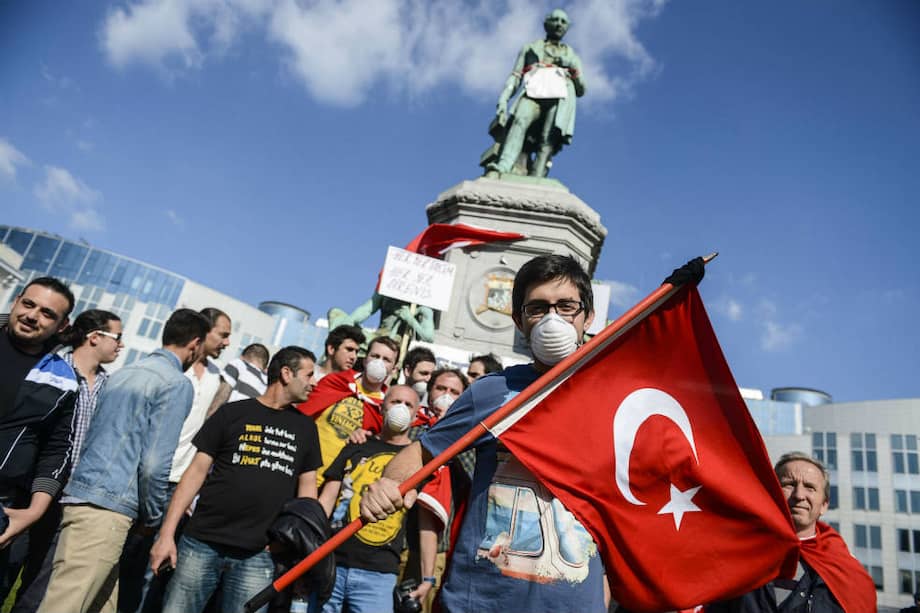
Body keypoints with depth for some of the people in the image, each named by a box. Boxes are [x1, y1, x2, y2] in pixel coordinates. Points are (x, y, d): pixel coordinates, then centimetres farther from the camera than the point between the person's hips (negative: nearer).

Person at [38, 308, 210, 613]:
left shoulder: (124, 372, 17)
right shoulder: (177, 383, -9)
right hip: (108, 507, -9)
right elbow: (154, 465, -14)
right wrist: (153, 518, 1)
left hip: (81, 495, 9)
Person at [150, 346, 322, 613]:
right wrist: (167, 533, -4)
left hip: (259, 556, 2)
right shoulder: (232, 413, 2)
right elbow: (197, 471, 1)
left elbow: (307, 487, 11)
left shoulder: (305, 427, 10)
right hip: (202, 543, -1)